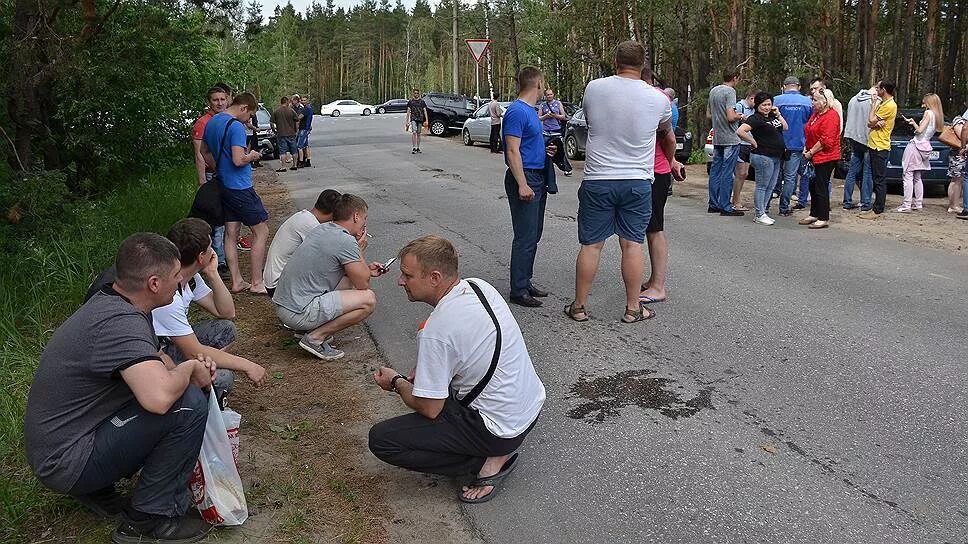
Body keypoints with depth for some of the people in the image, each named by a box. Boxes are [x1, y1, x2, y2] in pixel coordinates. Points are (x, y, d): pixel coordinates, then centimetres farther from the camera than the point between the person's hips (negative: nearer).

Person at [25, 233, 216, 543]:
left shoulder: (109, 303, 3)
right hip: (66, 465, -10)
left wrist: (189, 370, -3)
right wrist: (189, 369, -20)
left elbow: (153, 357, 19)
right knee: (189, 403, -22)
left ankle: (95, 488, 15)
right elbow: (159, 397, -42)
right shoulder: (120, 322, -27)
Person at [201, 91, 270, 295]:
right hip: (240, 187, -9)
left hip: (224, 186, 9)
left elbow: (205, 151, 24)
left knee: (231, 234, 10)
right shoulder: (236, 127, -18)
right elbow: (238, 160, -25)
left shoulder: (211, 123, 12)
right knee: (261, 232, -1)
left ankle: (236, 282, 15)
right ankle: (257, 283, 1)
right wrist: (251, 156, -7)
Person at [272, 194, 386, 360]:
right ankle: (316, 337, -6)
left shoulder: (322, 229, 11)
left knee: (347, 279, 20)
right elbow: (363, 284, -7)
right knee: (368, 299, -10)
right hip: (297, 314, -9)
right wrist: (361, 249, 5)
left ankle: (311, 327, 13)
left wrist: (366, 268, 23)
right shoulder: (347, 241, -16)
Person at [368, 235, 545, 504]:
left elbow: (429, 409, -16)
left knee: (381, 439, -7)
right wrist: (423, 369, 10)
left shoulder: (435, 331, -26)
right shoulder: (479, 286, -1)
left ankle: (490, 460, -3)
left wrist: (397, 383, 3)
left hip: (502, 428, -9)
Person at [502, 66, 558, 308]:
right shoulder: (517, 112, -15)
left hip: (538, 177, 10)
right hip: (525, 178, -10)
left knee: (534, 235, 15)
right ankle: (518, 291, 0)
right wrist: (522, 185, -25)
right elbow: (513, 151, -20)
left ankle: (526, 282, 25)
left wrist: (544, 151, 13)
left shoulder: (531, 111, 15)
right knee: (525, 237, -7)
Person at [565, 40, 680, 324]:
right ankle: (633, 308, 16)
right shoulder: (659, 98, -2)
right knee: (632, 244, 8)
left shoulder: (593, 88, -4)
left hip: (597, 180, 0)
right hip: (638, 181, 0)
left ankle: (579, 306, 17)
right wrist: (672, 161, 37)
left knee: (591, 244, 7)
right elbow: (668, 138, 17)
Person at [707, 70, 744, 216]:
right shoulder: (730, 91, -13)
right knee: (727, 173, -5)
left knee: (715, 171, 10)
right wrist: (740, 116, -3)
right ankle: (725, 207, -3)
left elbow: (709, 114, 22)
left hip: (717, 138, 8)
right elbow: (731, 117, -21)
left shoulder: (713, 91, 12)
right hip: (730, 139, -8)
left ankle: (713, 204, 15)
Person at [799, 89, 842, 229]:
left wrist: (811, 152, -16)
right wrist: (806, 148, 8)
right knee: (814, 186, 15)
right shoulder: (816, 114, 13)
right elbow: (809, 133, 21)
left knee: (821, 187, -5)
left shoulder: (831, 116, -16)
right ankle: (814, 215, 26)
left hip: (826, 157, -9)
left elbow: (826, 140, -22)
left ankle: (824, 219, 2)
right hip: (815, 156, 10)